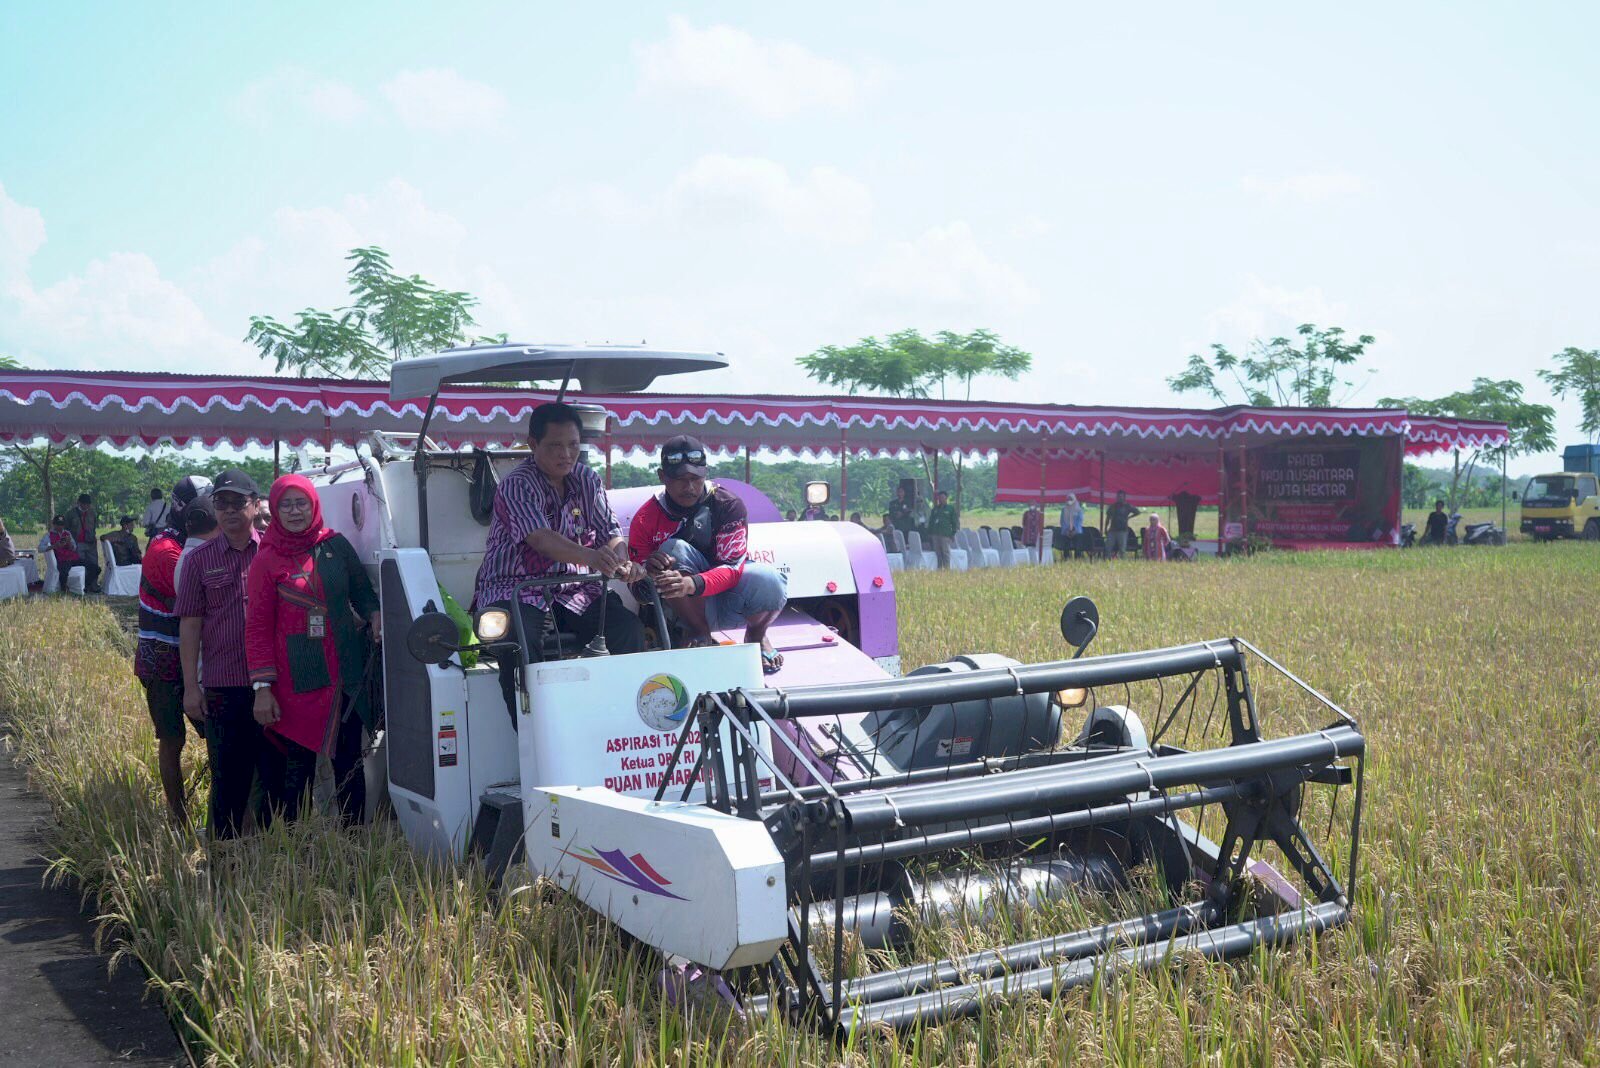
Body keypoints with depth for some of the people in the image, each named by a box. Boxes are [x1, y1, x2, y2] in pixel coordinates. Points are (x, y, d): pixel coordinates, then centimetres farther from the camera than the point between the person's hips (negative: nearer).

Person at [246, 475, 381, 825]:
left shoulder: (336, 545, 5)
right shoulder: (266, 561, -1)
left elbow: (362, 589, 18)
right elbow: (257, 627, -2)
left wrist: (374, 614, -5)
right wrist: (262, 687, -8)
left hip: (347, 673, 3)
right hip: (298, 680, -3)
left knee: (349, 760, 9)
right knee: (299, 764, 1)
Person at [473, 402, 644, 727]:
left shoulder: (587, 481, 9)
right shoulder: (516, 486, -10)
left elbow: (609, 533, 6)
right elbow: (539, 537, -28)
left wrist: (622, 564, -20)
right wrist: (590, 557, -47)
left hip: (573, 590, 5)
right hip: (514, 589, -5)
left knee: (629, 627, -20)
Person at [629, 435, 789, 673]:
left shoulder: (729, 505, -12)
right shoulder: (646, 519, -8)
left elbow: (733, 568, -23)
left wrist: (692, 584, -43)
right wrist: (647, 571, -34)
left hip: (730, 605, 0)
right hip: (686, 610, 0)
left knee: (768, 580, -33)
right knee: (674, 549, -27)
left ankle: (756, 636, 3)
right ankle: (700, 636, -13)